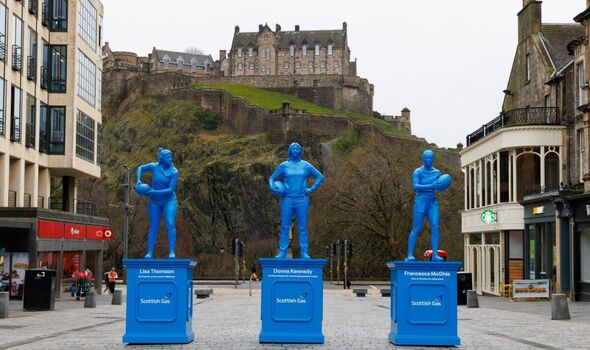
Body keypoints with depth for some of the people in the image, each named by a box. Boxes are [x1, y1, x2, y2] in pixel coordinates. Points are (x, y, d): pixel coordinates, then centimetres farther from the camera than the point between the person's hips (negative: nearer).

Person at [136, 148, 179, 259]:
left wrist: (154, 192, -24)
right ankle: (150, 253, 8)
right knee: (153, 227, 5)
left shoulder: (174, 172, -16)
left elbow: (171, 189, -22)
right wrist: (138, 181, -5)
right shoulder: (154, 166, -7)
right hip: (155, 202, 3)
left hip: (169, 201, -3)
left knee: (170, 224, -18)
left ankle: (172, 252, -17)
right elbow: (140, 168, 11)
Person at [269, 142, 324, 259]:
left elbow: (320, 177, 11)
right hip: (287, 199, 0)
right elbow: (272, 178, 13)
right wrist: (272, 187, -6)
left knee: (302, 228, 2)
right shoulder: (284, 165, 8)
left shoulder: (306, 165, 7)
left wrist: (311, 188, 0)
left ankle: (304, 253, 5)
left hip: (302, 200, 0)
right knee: (284, 227, 0)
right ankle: (282, 252, 4)